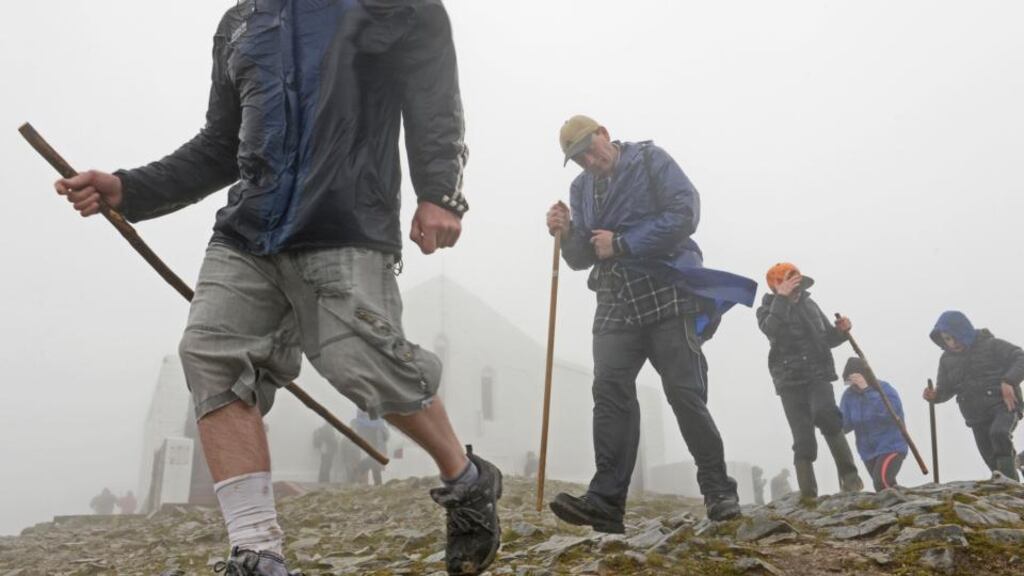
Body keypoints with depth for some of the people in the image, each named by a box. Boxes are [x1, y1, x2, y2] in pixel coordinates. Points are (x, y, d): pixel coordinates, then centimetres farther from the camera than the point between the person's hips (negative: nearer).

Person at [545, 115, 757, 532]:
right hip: (616, 305, 5)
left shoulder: (650, 160, 2)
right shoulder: (581, 189, 17)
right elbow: (582, 259, 17)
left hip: (667, 298, -4)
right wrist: (567, 235, -6)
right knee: (610, 391, -11)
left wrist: (622, 244, -12)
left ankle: (719, 493, 7)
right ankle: (606, 501, -15)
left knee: (686, 395, -5)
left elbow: (685, 213, -12)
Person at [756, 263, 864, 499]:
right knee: (803, 439, -6)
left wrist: (840, 330, -1)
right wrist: (783, 298, -26)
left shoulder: (809, 303, 12)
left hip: (818, 375, 2)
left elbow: (828, 339, 21)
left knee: (826, 416, -27)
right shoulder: (767, 310, 1)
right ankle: (808, 495, -1)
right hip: (790, 381, -2)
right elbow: (771, 330, -24)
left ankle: (849, 476, -17)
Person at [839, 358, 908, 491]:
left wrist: (867, 390, -35)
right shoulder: (849, 395, -3)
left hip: (891, 447, -6)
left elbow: (890, 412, -33)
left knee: (882, 481, -26)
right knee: (887, 486, 16)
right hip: (868, 451, 6)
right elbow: (844, 425, -6)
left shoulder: (885, 389, -14)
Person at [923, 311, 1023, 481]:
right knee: (994, 462, 3)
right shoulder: (947, 359, 9)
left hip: (1004, 404, -5)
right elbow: (945, 389, 16)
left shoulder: (991, 345, -5)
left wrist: (1009, 381, -25)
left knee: (999, 433, -34)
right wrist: (934, 395, -8)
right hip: (977, 417, 5)